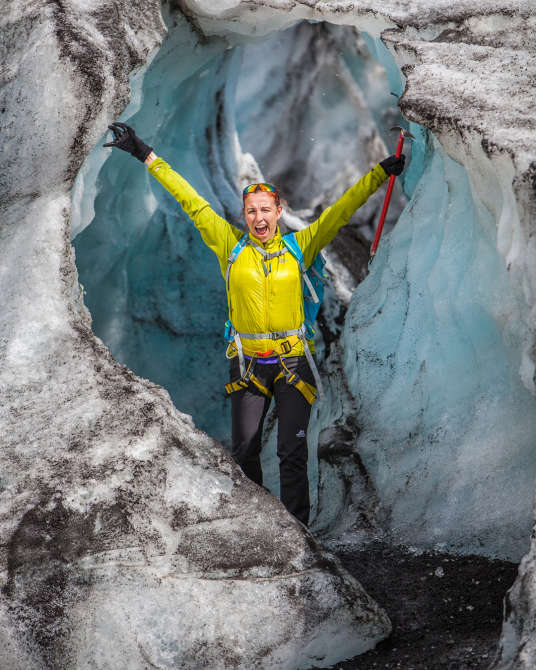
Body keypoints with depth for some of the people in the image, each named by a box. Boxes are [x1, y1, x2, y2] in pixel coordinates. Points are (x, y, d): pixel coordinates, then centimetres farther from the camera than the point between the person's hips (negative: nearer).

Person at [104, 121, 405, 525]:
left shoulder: (299, 247, 2)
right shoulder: (230, 246, 3)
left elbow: (341, 212, 4)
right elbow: (192, 203, 3)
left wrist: (380, 174, -1)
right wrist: (148, 157, 4)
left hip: (293, 360, -1)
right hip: (248, 363, 1)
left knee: (293, 453, -5)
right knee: (244, 451, 4)